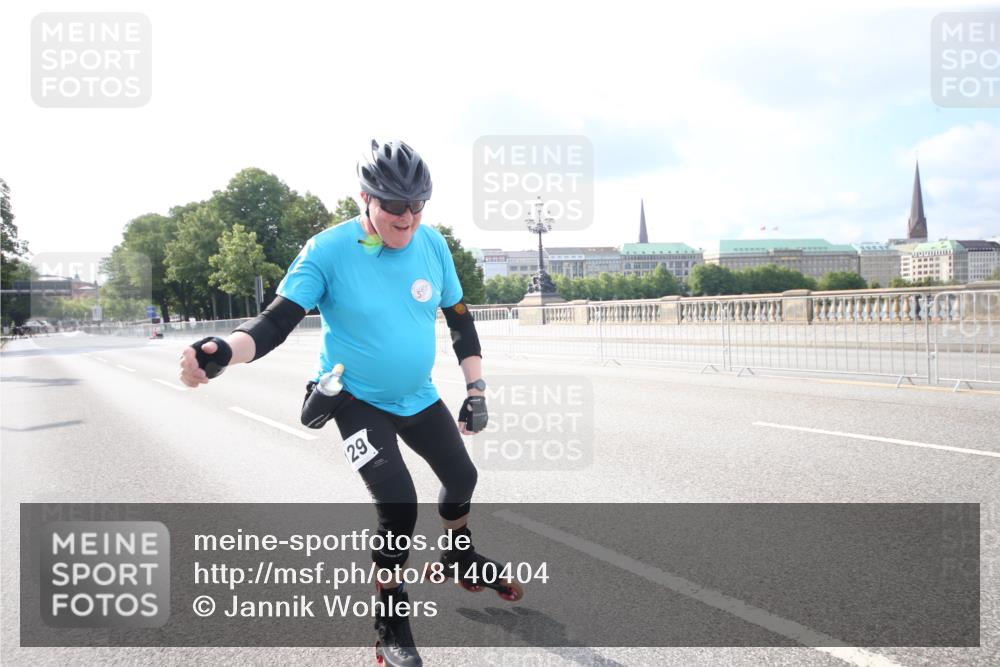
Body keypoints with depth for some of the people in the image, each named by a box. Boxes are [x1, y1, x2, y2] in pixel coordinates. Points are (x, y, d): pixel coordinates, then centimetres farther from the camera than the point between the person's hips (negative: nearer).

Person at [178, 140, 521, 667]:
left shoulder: (432, 244, -10)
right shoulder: (328, 251, -22)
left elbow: (459, 320, 1)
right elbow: (277, 322, -26)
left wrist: (476, 391, -1)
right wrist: (225, 351, -47)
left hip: (418, 397, 5)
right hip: (356, 398, -5)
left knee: (461, 477, 16)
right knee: (398, 506, -18)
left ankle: (462, 559, 50)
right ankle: (391, 624, 8)